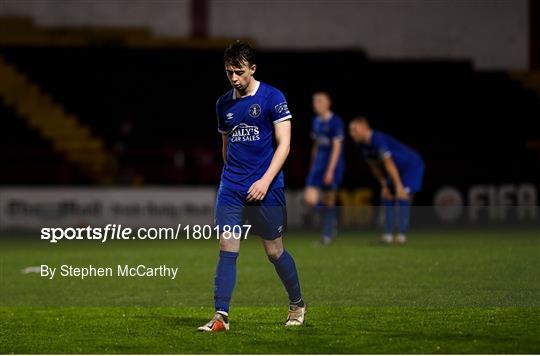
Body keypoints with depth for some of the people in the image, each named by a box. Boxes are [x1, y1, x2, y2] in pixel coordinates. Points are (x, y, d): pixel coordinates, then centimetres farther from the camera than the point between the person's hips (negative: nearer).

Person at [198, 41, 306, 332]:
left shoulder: (272, 98, -6)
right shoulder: (223, 104, 10)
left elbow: (283, 144, -9)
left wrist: (265, 181, -17)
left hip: (266, 188, -4)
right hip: (231, 188, 4)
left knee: (274, 251, 4)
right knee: (227, 249, -7)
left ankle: (297, 304, 26)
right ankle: (220, 316, -8)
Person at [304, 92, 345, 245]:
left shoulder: (335, 122, -12)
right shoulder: (316, 121, 9)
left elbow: (337, 147, -15)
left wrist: (330, 170, -19)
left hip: (333, 164, -6)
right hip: (318, 163, 6)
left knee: (329, 201, 0)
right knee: (310, 199, -8)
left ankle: (327, 235, 13)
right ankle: (330, 219, 19)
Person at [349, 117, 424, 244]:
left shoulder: (378, 140, -31)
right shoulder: (363, 145, -3)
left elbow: (389, 164, -32)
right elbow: (374, 166, 9)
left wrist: (399, 186, -32)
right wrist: (384, 185, 8)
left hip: (412, 165, -9)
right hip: (398, 169, 9)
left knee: (403, 197, -18)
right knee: (387, 196, 4)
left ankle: (402, 235, -18)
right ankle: (388, 235, 5)